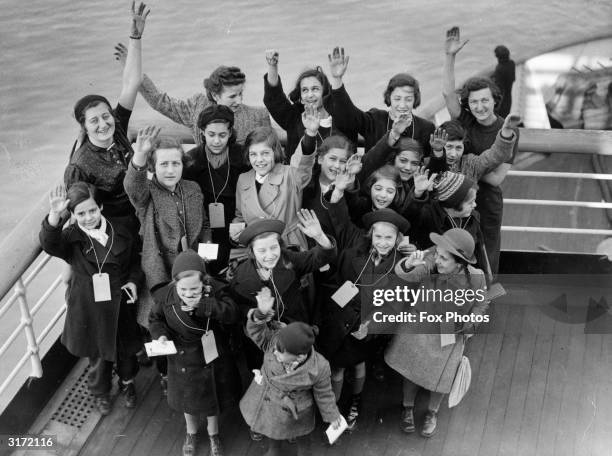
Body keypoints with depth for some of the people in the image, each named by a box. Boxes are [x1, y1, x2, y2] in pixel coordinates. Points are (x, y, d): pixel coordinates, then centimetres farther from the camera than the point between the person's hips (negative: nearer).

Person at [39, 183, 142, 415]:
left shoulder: (121, 233, -7)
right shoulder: (70, 237, -14)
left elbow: (135, 262, 7)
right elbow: (49, 244, -38)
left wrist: (133, 281, -12)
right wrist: (54, 215, -53)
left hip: (120, 305, 2)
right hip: (89, 308, -2)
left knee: (126, 349, 21)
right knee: (98, 354, 17)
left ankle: (127, 383, 51)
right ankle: (101, 392, 46)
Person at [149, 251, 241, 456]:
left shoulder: (214, 290, -22)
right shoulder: (165, 296, -20)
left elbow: (232, 314, -33)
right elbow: (155, 319, -2)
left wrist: (203, 305, -42)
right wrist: (160, 334, -22)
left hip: (212, 358, 0)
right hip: (183, 359, 1)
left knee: (213, 399, 22)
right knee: (188, 400, 24)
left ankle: (213, 435, 52)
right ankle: (191, 433, 55)